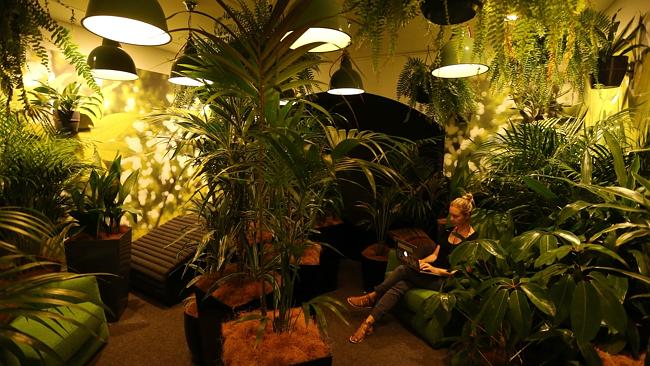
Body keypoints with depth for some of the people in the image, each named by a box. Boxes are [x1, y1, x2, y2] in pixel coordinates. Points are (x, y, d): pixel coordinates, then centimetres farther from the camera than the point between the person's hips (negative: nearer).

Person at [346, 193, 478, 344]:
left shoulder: (473, 240, -11)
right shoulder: (451, 230, 12)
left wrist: (436, 270, -22)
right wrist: (421, 262, -5)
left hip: (445, 280, -6)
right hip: (433, 271, 7)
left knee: (403, 269, -25)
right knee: (399, 285, -21)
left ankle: (373, 296, -9)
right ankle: (369, 321, -27)